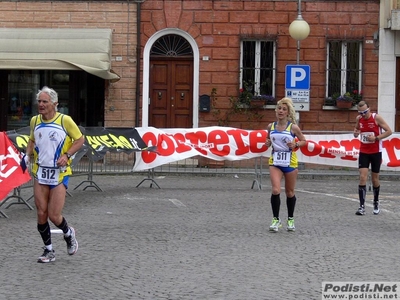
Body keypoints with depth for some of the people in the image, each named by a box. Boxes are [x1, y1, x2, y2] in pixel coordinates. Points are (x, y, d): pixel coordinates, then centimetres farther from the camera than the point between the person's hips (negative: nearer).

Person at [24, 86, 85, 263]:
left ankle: (68, 234, 26)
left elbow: (80, 139, -1)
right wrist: (28, 155, 4)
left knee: (54, 216, -7)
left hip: (59, 173, -4)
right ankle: (49, 250, 17)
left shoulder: (65, 120, -9)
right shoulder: (34, 121, 5)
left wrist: (67, 155, -13)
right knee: (41, 214, 1)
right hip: (40, 172, 4)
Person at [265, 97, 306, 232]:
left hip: (290, 162, -1)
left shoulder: (293, 127, -6)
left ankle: (290, 219, 29)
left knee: (290, 192, 11)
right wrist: (268, 143, -4)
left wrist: (296, 145, -16)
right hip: (275, 162, 1)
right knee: (275, 190, -15)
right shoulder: (271, 126, 2)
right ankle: (276, 220, -1)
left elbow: (304, 141, 3)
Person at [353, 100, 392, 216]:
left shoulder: (377, 118, -14)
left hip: (376, 152, -2)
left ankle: (376, 203, 31)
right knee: (362, 178, -10)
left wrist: (376, 138, -21)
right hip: (363, 152, 2)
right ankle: (362, 206, -11)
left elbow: (389, 131, -10)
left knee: (375, 179, 9)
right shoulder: (358, 119, -1)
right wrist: (355, 133, -5)